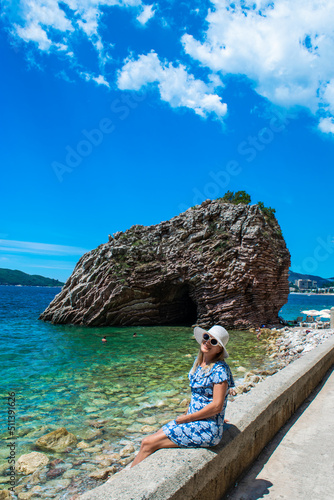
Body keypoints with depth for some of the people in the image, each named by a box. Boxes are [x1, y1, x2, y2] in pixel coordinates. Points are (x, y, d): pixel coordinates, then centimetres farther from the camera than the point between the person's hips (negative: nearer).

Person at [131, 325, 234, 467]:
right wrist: (186, 414, 8)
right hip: (193, 421, 8)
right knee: (151, 439, -2)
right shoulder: (198, 361, 6)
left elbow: (217, 406, -20)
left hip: (207, 429, -8)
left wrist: (186, 418, -14)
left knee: (148, 443, -9)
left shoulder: (220, 369, -19)